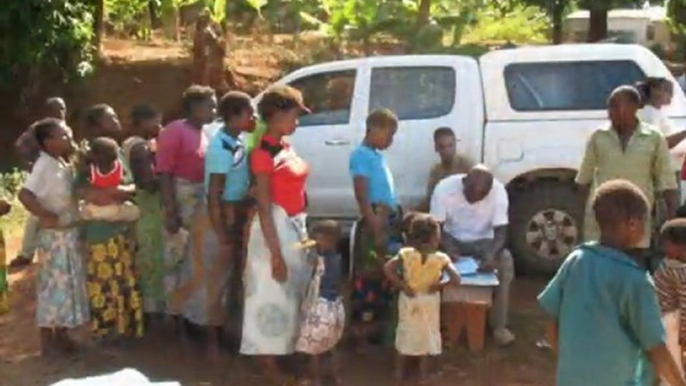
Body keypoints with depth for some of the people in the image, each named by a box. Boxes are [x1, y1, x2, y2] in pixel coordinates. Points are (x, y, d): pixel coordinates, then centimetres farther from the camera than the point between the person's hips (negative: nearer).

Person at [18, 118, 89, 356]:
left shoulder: (62, 164, 8)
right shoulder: (44, 165, -18)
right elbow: (25, 195, -29)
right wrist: (47, 216, -22)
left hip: (68, 234, 9)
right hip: (55, 236, -9)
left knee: (67, 284, 15)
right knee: (53, 285, 0)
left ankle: (61, 336, 26)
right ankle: (48, 340, 12)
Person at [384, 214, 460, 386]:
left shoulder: (406, 254, -18)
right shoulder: (441, 259, -21)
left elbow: (388, 268, -24)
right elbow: (456, 279, -27)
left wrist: (402, 285, -14)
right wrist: (439, 285, -12)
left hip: (409, 299, 1)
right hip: (429, 301, -1)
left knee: (405, 333, 20)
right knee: (426, 334, 17)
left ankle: (400, 372, 32)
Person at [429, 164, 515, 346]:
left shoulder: (499, 192, -21)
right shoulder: (444, 188, -23)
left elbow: (501, 232, -19)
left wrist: (491, 254, -40)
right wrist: (449, 250, -36)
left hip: (483, 241, 1)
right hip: (452, 240, 0)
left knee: (506, 261, -29)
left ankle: (499, 326, -20)